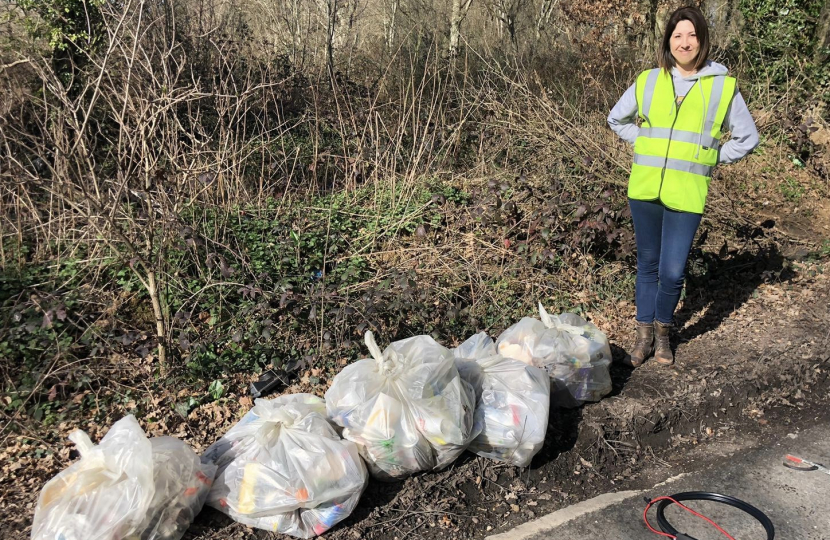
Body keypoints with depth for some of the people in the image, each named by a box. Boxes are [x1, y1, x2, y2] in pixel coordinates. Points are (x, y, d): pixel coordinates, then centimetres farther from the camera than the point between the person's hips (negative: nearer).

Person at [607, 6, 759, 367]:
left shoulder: (723, 86, 0)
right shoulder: (647, 81, 4)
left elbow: (747, 138, 8)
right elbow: (617, 119, 18)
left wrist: (708, 158, 2)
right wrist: (645, 146, 8)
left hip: (686, 195, -2)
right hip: (644, 189, 2)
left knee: (672, 272, -3)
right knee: (648, 264, 12)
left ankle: (663, 331, 24)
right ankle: (644, 335, 26)